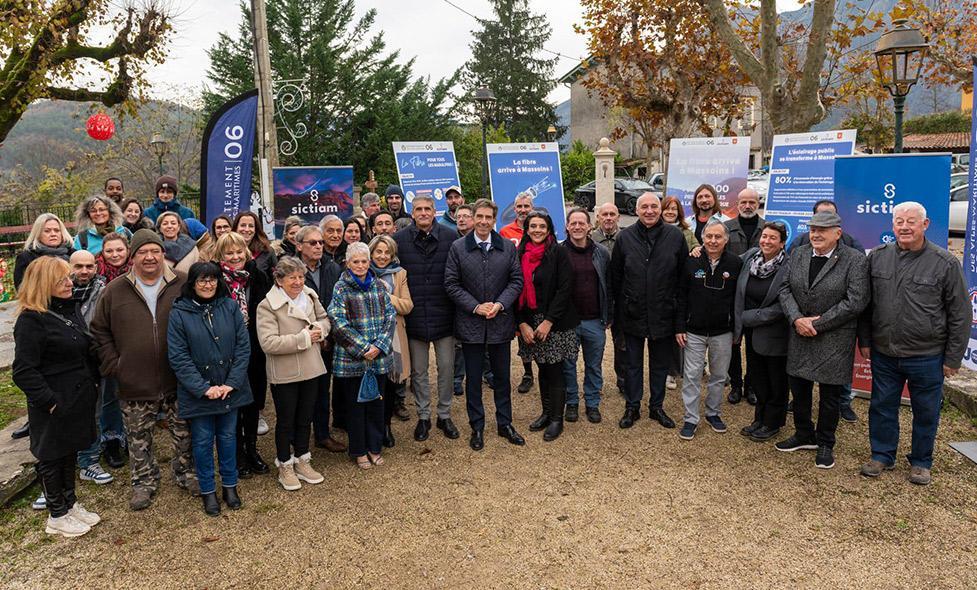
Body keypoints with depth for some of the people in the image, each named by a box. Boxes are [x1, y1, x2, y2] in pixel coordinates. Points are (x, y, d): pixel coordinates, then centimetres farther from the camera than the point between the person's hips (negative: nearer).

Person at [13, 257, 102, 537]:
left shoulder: (70, 309, 6)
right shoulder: (31, 320, -19)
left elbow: (86, 352, 17)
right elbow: (24, 371, -21)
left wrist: (93, 384, 11)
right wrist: (49, 401, -21)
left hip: (78, 399, 8)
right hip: (55, 406, -8)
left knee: (70, 452, 20)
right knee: (51, 457, 10)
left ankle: (70, 503, 36)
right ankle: (57, 515, 25)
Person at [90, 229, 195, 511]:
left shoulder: (183, 287, -3)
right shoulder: (114, 291, -1)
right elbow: (100, 331, 7)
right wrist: (113, 365, -2)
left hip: (178, 381, 0)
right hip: (135, 384, 1)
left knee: (184, 433, 14)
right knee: (139, 439, 14)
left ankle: (186, 473, 34)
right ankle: (144, 482, 32)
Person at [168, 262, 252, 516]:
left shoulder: (230, 307, -3)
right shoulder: (179, 312, -8)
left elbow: (243, 346, -3)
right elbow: (178, 357, -10)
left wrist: (231, 383, -11)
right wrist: (203, 388, -15)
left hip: (229, 388, 2)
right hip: (198, 391, -2)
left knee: (228, 436, 14)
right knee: (203, 441, 9)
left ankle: (230, 485, 31)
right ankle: (208, 491, 26)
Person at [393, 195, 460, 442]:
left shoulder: (450, 237, -4)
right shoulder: (400, 239, -3)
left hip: (444, 316, 0)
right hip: (415, 317, 1)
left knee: (446, 368, 9)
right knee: (418, 371, 12)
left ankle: (444, 415, 26)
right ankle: (423, 416, 27)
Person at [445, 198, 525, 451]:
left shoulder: (508, 247, 2)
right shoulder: (458, 247, -4)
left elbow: (516, 280, 2)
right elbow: (451, 284, -5)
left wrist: (500, 304, -13)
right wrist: (475, 307, -14)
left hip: (501, 322, 2)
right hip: (470, 322, -1)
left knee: (502, 376, 13)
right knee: (473, 378, 9)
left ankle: (505, 424, 28)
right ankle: (477, 427, 22)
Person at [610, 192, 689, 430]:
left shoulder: (675, 236, -4)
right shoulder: (625, 237, -3)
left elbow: (684, 275, 0)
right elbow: (615, 276, 1)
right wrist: (620, 307, 1)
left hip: (663, 314, 0)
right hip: (633, 314, 0)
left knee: (660, 364, 14)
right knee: (633, 364, 12)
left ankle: (657, 407, 31)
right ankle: (632, 407, 27)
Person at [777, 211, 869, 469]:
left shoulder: (855, 260, -10)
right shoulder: (797, 254, 5)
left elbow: (855, 302, -15)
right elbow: (785, 289, 4)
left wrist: (817, 324, -15)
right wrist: (797, 319, -13)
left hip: (834, 339, -4)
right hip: (799, 334, 5)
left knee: (830, 394, 8)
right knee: (798, 389, 14)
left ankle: (825, 444, 26)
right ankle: (804, 435, 34)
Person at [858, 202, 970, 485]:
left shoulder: (945, 263, -8)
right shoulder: (877, 257, 0)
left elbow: (960, 315, -4)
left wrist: (953, 358, -4)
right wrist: (865, 341, 6)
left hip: (927, 356, -2)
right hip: (883, 354, 3)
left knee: (926, 413, 11)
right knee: (882, 407, 13)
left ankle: (921, 462, 30)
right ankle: (882, 455, 31)